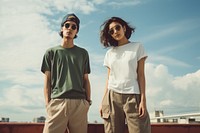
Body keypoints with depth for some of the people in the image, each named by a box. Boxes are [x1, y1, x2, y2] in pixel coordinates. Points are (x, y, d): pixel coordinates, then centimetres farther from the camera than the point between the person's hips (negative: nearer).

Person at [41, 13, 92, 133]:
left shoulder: (83, 53, 17)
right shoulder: (51, 52, 14)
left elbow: (86, 79, 15)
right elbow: (47, 80, 9)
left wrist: (88, 101, 7)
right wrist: (48, 103, -1)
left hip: (79, 103, 1)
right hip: (57, 102, -1)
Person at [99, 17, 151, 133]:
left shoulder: (137, 47, 8)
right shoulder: (110, 53, 14)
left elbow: (141, 74, 2)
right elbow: (109, 78, 14)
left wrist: (143, 99, -8)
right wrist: (103, 101, 6)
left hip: (133, 96, -2)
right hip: (112, 97, 3)